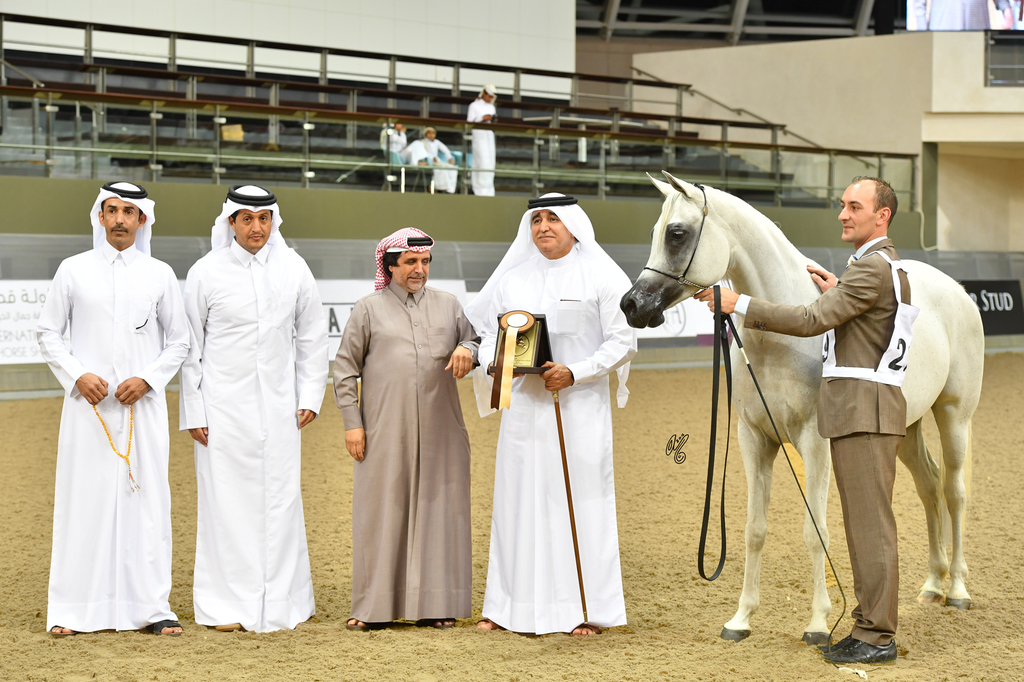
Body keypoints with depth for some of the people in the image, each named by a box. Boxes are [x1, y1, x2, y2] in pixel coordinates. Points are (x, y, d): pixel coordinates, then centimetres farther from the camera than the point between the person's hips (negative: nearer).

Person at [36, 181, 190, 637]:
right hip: (88, 404, 0)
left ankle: (152, 607, 3)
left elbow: (179, 342, 10)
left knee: (147, 501, -1)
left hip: (143, 405, 1)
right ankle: (71, 609, 4)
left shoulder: (160, 274, 7)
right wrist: (77, 375, -7)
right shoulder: (73, 271, 6)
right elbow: (48, 332, 8)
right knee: (83, 501, -1)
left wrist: (147, 379, -6)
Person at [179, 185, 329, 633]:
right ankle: (227, 605, 6)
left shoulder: (294, 270, 5)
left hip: (278, 407, 2)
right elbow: (190, 347, 1)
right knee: (227, 499, -1)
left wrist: (310, 396, 7)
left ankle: (281, 602, 11)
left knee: (280, 500, 3)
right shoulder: (206, 273, -2)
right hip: (223, 406, -2)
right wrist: (192, 412, -2)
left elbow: (312, 338, 13)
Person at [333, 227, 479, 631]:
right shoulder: (369, 309, 5)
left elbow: (475, 339, 20)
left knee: (436, 508, 2)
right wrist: (351, 423, -2)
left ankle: (434, 605, 8)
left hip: (438, 431, 2)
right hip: (385, 432, -2)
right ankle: (373, 607, 5)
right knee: (381, 511, -1)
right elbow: (345, 368, 5)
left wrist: (467, 350, -5)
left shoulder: (448, 305, 12)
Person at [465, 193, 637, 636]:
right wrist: (495, 363, -5)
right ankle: (513, 606, 13)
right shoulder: (512, 279, 11)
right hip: (525, 404, 4)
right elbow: (487, 331, 17)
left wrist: (575, 372, -15)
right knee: (520, 496, 5)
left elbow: (622, 342, -4)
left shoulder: (601, 276, -1)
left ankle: (588, 608, 5)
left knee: (582, 498, -2)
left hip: (581, 404, -4)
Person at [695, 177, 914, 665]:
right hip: (858, 409, 11)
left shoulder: (872, 268, -14)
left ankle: (877, 637, -6)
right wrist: (838, 294, 19)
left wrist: (739, 304, -16)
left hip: (863, 408, -11)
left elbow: (812, 321, -21)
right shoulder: (885, 266, 20)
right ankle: (870, 625, 17)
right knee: (864, 523, 13)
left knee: (871, 523, -8)